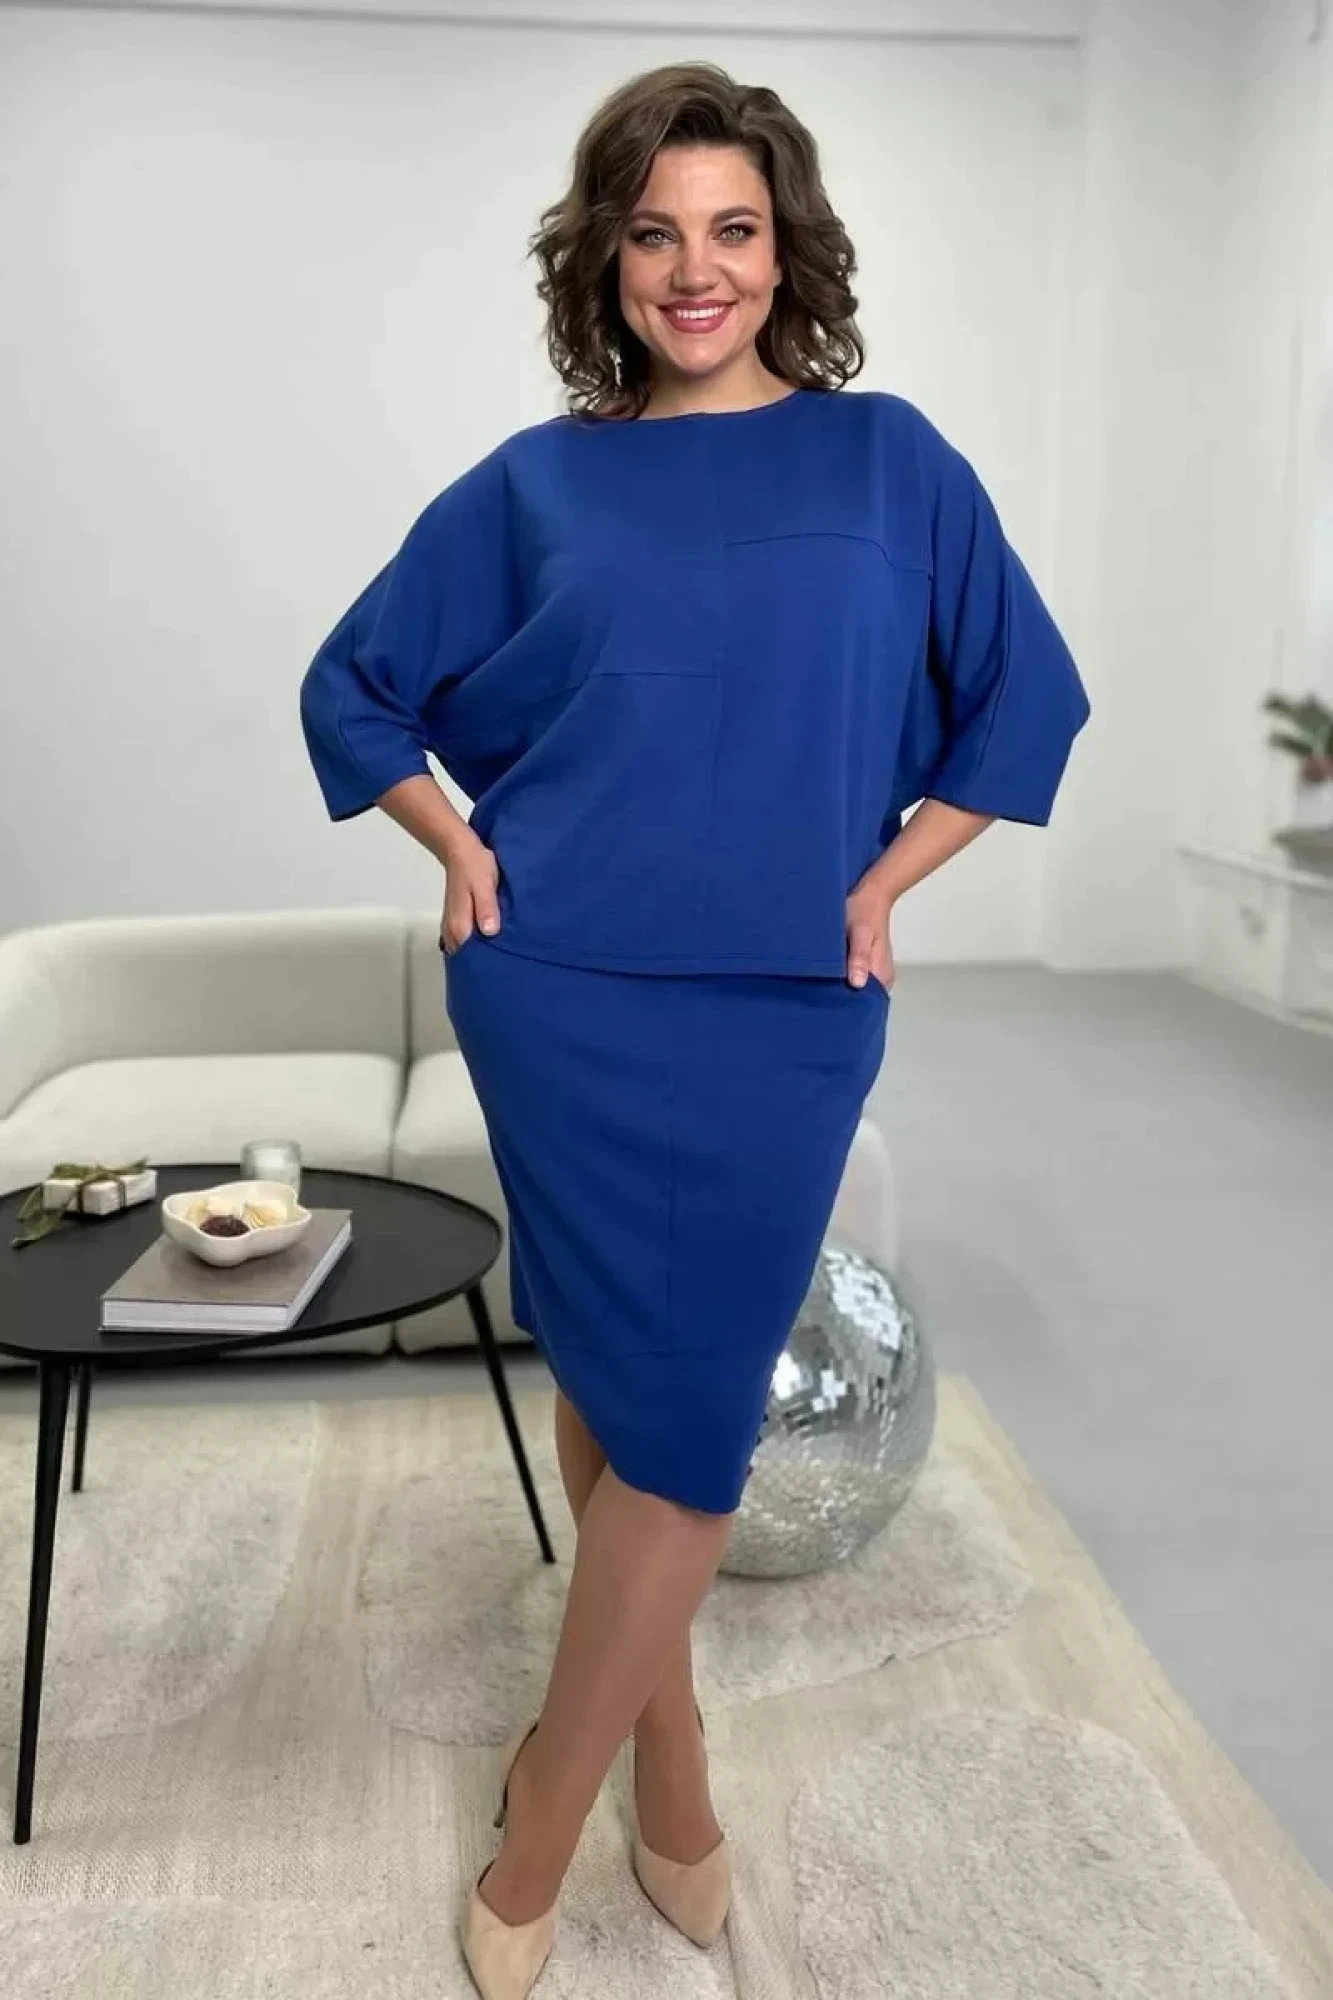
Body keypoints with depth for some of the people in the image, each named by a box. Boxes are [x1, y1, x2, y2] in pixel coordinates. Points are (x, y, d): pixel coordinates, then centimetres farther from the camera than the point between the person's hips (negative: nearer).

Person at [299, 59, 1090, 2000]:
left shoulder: (886, 456, 7)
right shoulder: (538, 481, 7)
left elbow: (1024, 691, 8)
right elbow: (354, 684, 15)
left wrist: (883, 881, 0)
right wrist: (460, 844, 2)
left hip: (783, 1014, 0)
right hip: (560, 998, 1)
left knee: (682, 1409, 2)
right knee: (611, 1383, 7)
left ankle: (538, 1844, 22)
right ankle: (669, 1785, 29)